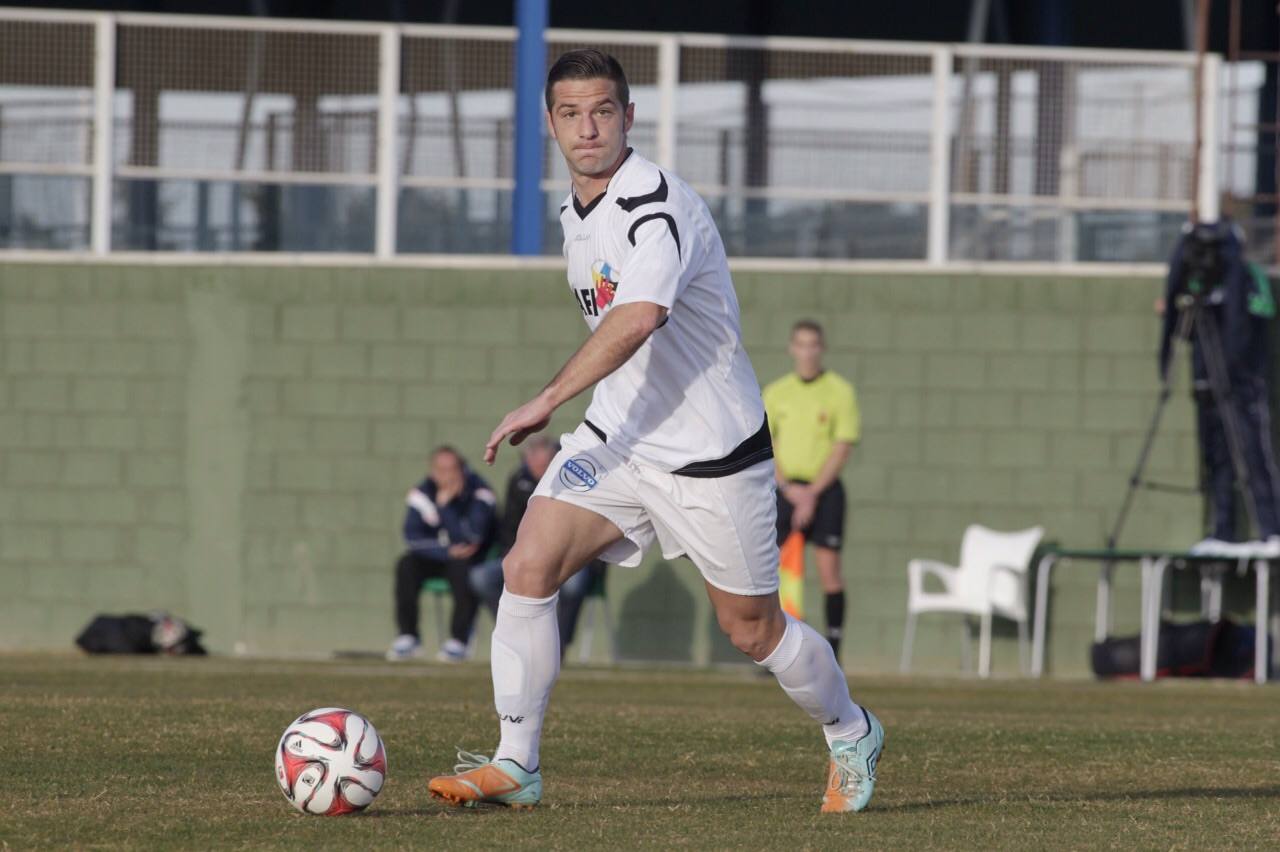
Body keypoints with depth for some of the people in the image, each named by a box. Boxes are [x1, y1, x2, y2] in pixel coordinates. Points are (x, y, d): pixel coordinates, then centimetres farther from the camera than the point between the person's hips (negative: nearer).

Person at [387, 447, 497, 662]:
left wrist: (445, 505, -33)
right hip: (435, 556, 3)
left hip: (473, 558, -3)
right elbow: (412, 536, -12)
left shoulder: (477, 493, -17)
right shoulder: (424, 493, -5)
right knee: (406, 566, -24)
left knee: (464, 569, -36)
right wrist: (447, 551, -23)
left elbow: (471, 537, -28)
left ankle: (458, 640, -30)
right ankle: (408, 636, -17)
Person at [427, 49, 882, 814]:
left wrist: (548, 401, -44)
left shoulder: (659, 207, -23)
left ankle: (850, 736, 34)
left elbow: (637, 320, -40)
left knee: (752, 630, 6)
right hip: (617, 438, 7)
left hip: (712, 454, -7)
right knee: (528, 569, -14)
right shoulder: (577, 213, 6)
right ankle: (515, 765, -9)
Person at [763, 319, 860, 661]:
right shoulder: (775, 392, 9)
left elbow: (843, 447, -6)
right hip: (785, 488, 3)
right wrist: (787, 487, -8)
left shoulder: (840, 392, -1)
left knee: (829, 569, -6)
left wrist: (812, 493, -13)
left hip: (823, 490, -3)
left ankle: (832, 654, 0)